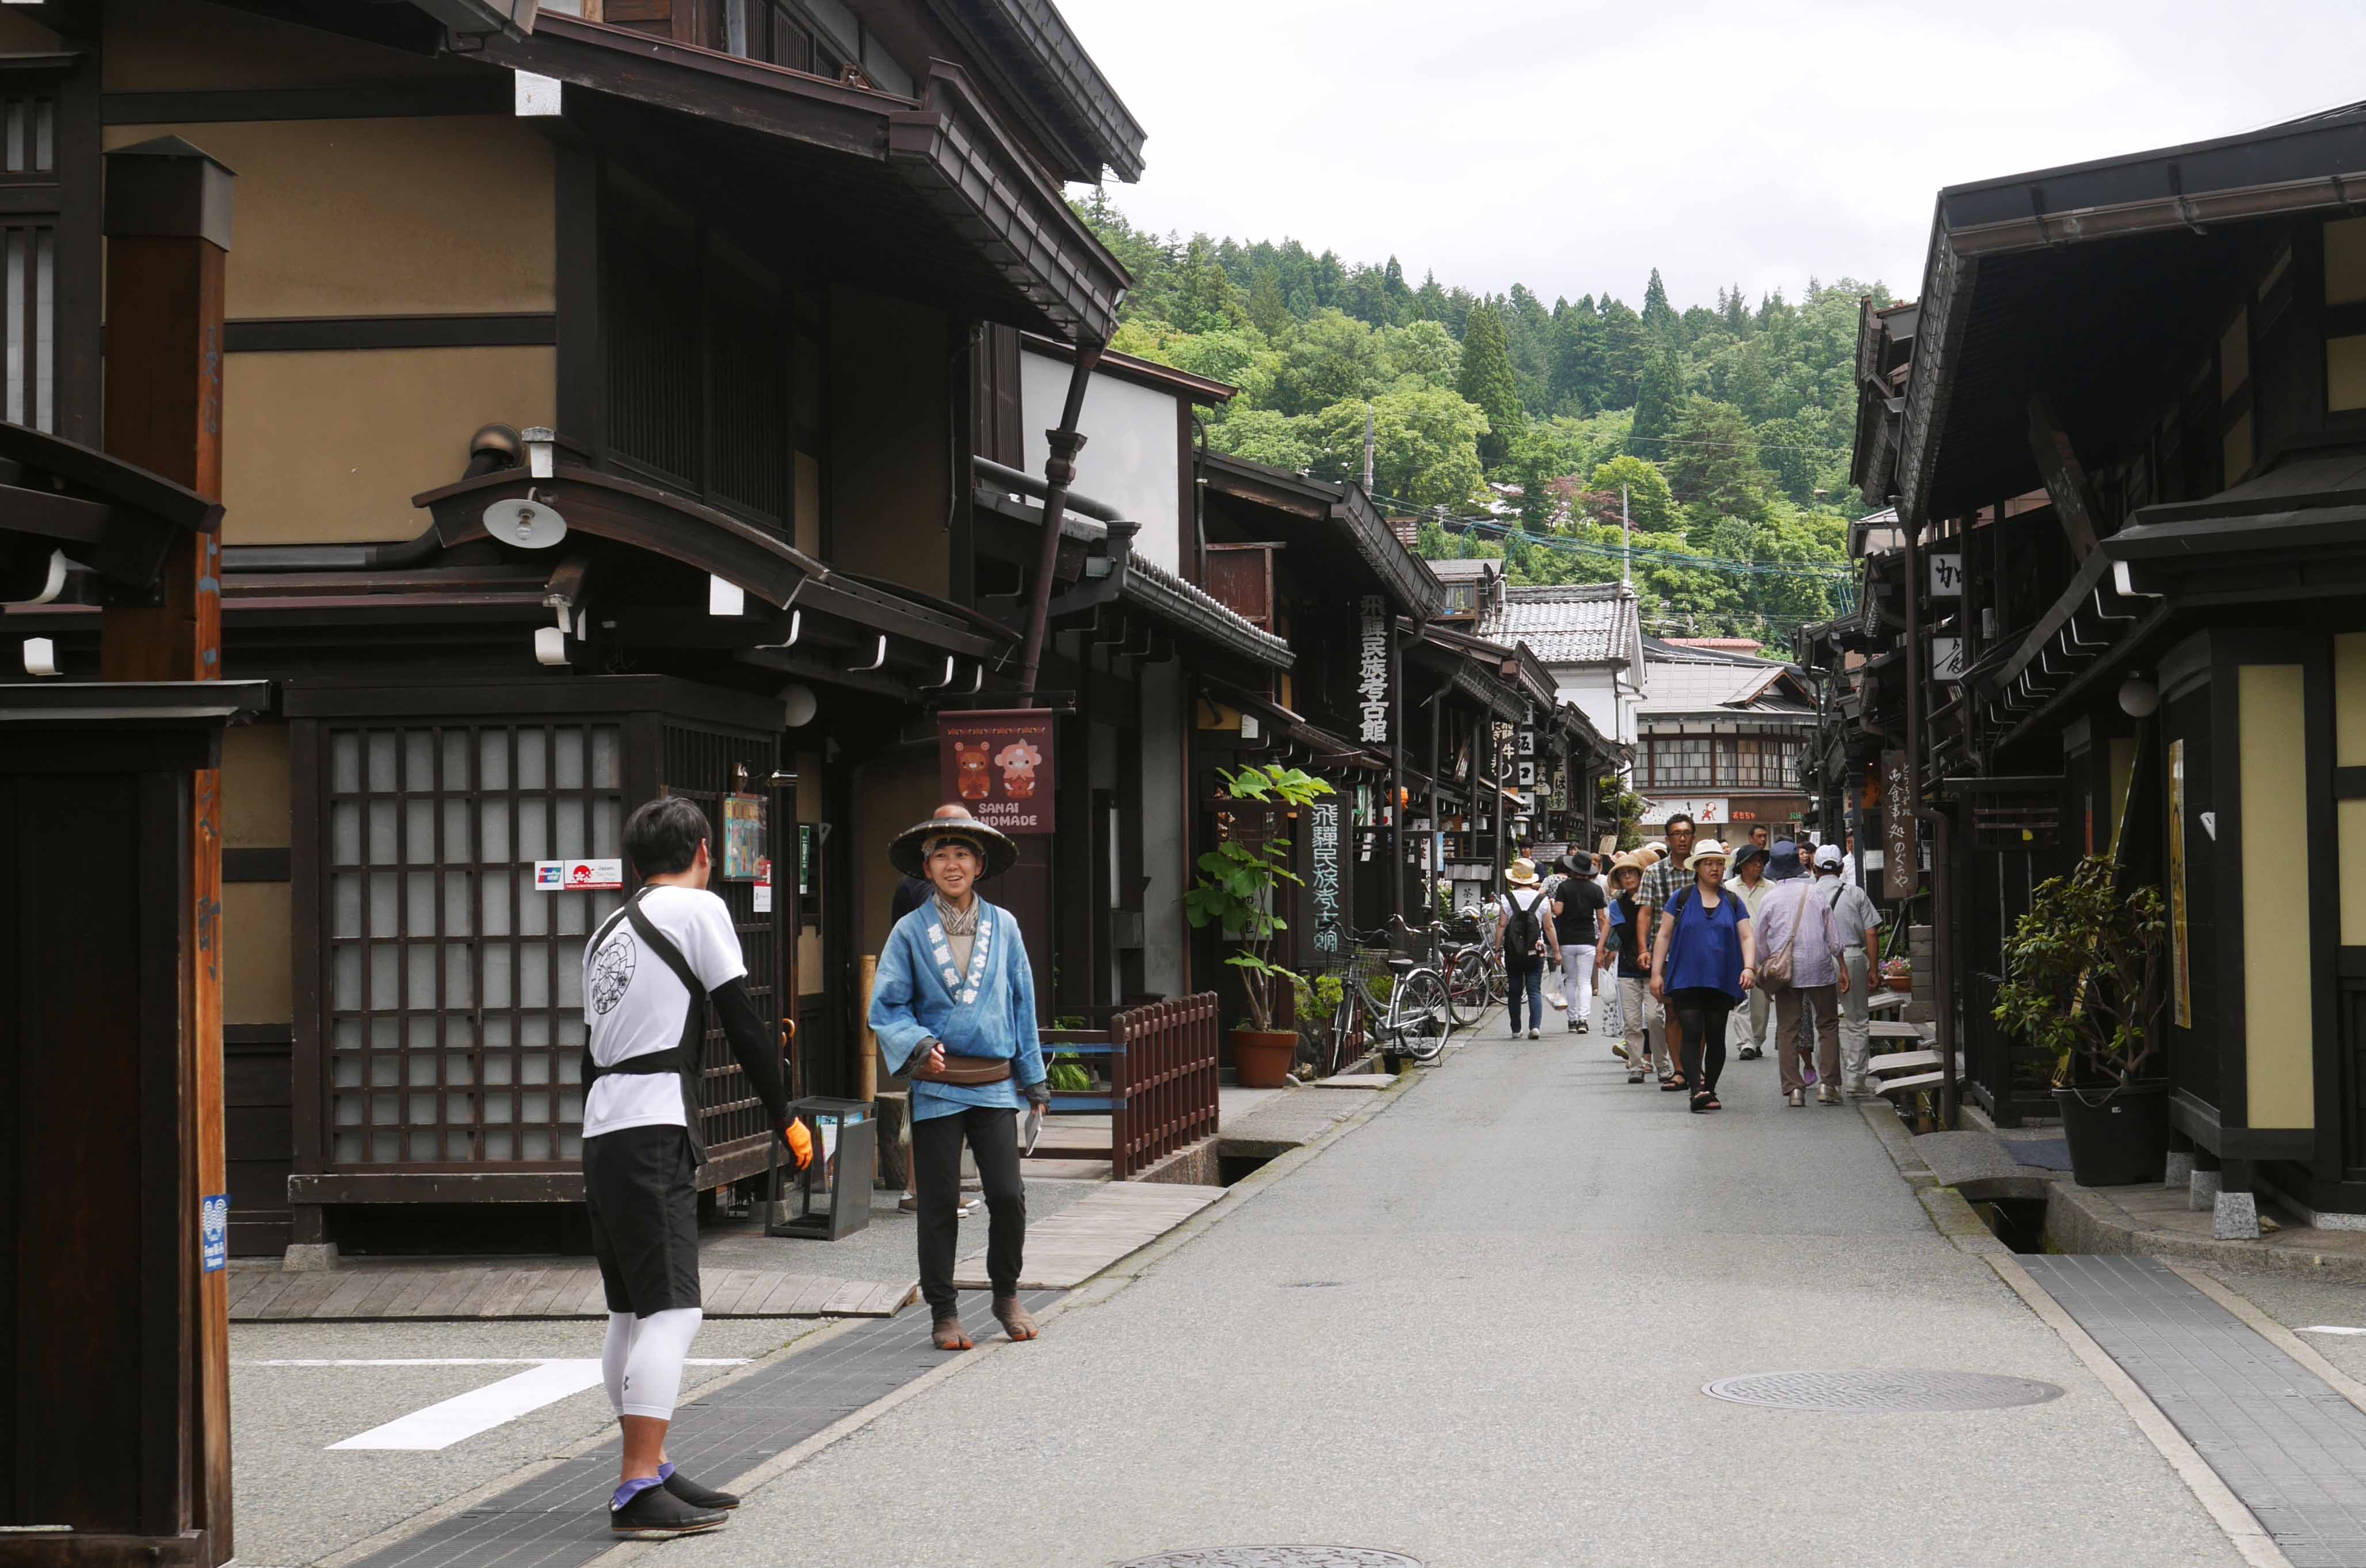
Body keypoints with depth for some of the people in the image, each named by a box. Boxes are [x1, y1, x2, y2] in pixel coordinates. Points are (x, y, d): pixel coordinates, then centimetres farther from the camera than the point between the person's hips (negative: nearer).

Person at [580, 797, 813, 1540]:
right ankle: (638, 1493, -17)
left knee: (633, 1313, 14)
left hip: (600, 1135, 8)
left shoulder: (607, 931, 20)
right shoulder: (699, 908, -1)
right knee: (672, 1312, -11)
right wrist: (785, 1119, 5)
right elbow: (744, 1024, -4)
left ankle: (650, 1471, 22)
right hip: (655, 1136, -8)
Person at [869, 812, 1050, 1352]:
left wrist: (1033, 1076, 13)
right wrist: (917, 1044, -17)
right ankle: (943, 1312, 15)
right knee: (939, 1204, 2)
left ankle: (1007, 1295, 18)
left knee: (1008, 1196, -5)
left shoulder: (1003, 926, 8)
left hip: (995, 1086, 1)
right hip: (937, 1087, -1)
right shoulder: (910, 932, 2)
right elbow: (886, 1007, 2)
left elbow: (1022, 1001, 13)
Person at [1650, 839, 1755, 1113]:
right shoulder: (1681, 898, 6)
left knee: (1716, 1037, 6)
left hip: (1722, 982, 3)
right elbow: (1664, 936, 6)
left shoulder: (1733, 902, 11)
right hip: (1686, 981, -3)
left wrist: (1749, 967, -10)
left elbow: (1746, 937, 7)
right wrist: (1657, 973, -1)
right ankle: (1696, 1091, -22)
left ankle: (1710, 1091, 15)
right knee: (1692, 1034, -13)